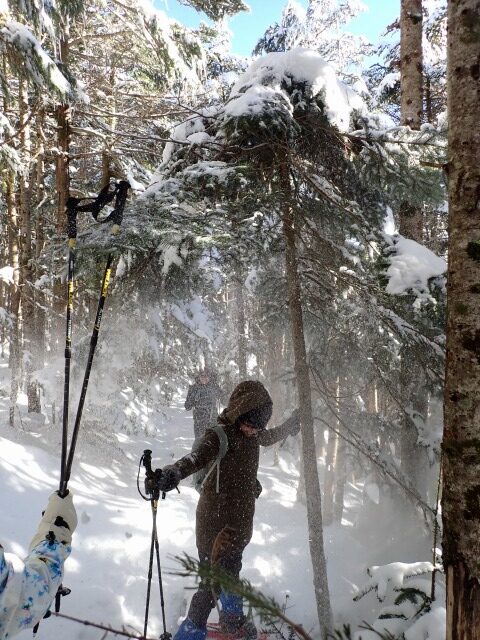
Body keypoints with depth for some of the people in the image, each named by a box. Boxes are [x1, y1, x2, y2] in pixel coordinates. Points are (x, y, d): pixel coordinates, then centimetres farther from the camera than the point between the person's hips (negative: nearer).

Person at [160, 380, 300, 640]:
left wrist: (292, 423, 41)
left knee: (232, 570, 25)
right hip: (217, 520, -7)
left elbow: (270, 437, 25)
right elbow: (199, 456, -42)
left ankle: (232, 619, 46)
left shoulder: (251, 433, 0)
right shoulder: (221, 434, -22)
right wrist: (175, 472, -63)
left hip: (240, 519, 7)